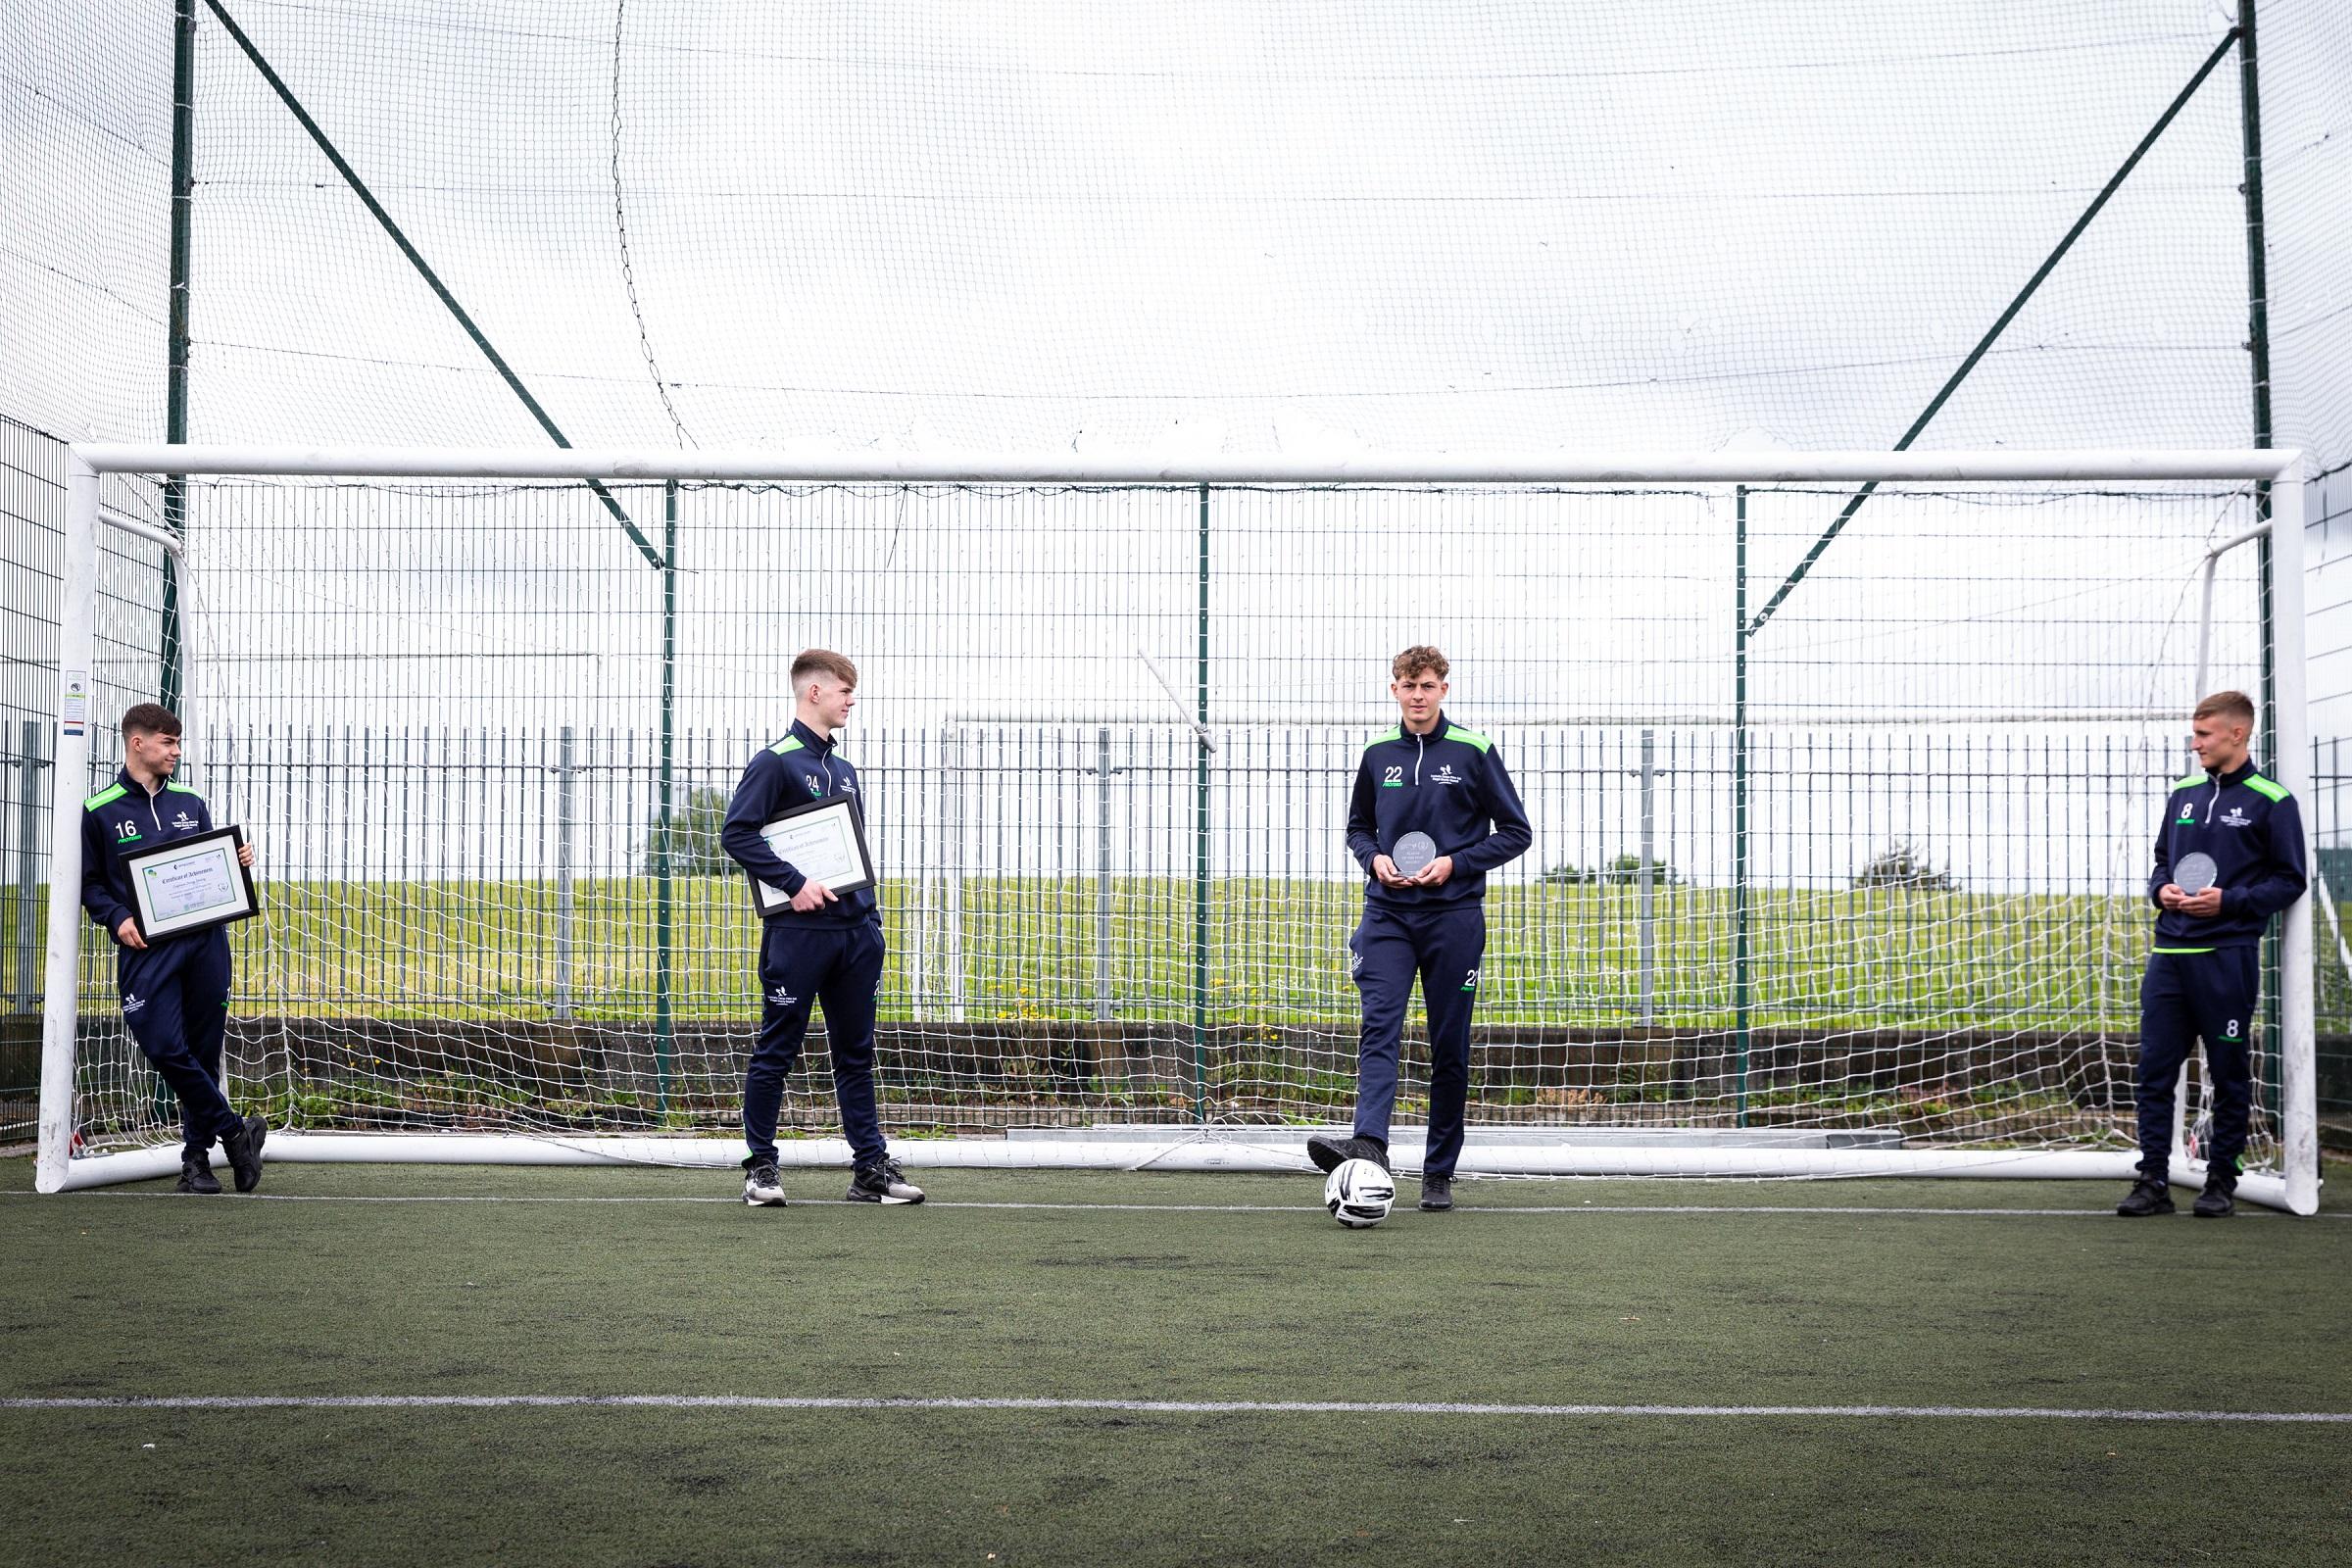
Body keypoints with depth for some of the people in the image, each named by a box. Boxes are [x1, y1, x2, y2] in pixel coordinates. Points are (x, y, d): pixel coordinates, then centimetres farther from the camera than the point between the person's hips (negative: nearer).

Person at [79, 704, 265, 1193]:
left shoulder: (191, 804, 15)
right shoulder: (100, 812, 3)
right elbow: (89, 882, 5)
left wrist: (238, 860, 2)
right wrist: (117, 918, -11)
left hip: (206, 941, 3)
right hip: (146, 948, -3)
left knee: (203, 1051, 4)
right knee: (165, 1048, -15)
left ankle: (197, 1157, 15)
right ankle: (234, 1131, 0)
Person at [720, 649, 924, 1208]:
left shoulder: (845, 771, 17)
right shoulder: (775, 762, -6)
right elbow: (736, 833, -14)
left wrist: (871, 918, 14)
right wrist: (794, 882, -18)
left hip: (855, 933, 7)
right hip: (797, 932, -7)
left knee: (856, 1053, 9)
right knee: (776, 1052, 1)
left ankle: (871, 1167, 12)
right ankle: (761, 1167, 10)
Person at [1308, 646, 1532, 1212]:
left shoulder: (1474, 752, -2)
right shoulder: (1377, 755, 8)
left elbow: (1516, 832, 2)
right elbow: (1358, 828, 21)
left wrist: (1455, 862, -11)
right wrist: (1375, 859, -2)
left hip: (1453, 918, -2)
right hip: (1387, 915, 2)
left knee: (1449, 1047, 3)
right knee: (1379, 1026, -16)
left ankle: (1439, 1173, 11)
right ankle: (1369, 1146, -30)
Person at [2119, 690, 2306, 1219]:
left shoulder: (2270, 801, -3)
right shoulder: (2184, 794, 13)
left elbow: (2289, 880, -3)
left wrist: (2229, 901, -15)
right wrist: (2161, 890, 1)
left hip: (2228, 957, -5)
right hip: (2170, 954, 5)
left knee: (2229, 1075, 5)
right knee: (2154, 1070, 1)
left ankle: (2221, 1181, 15)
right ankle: (2154, 1180, 6)